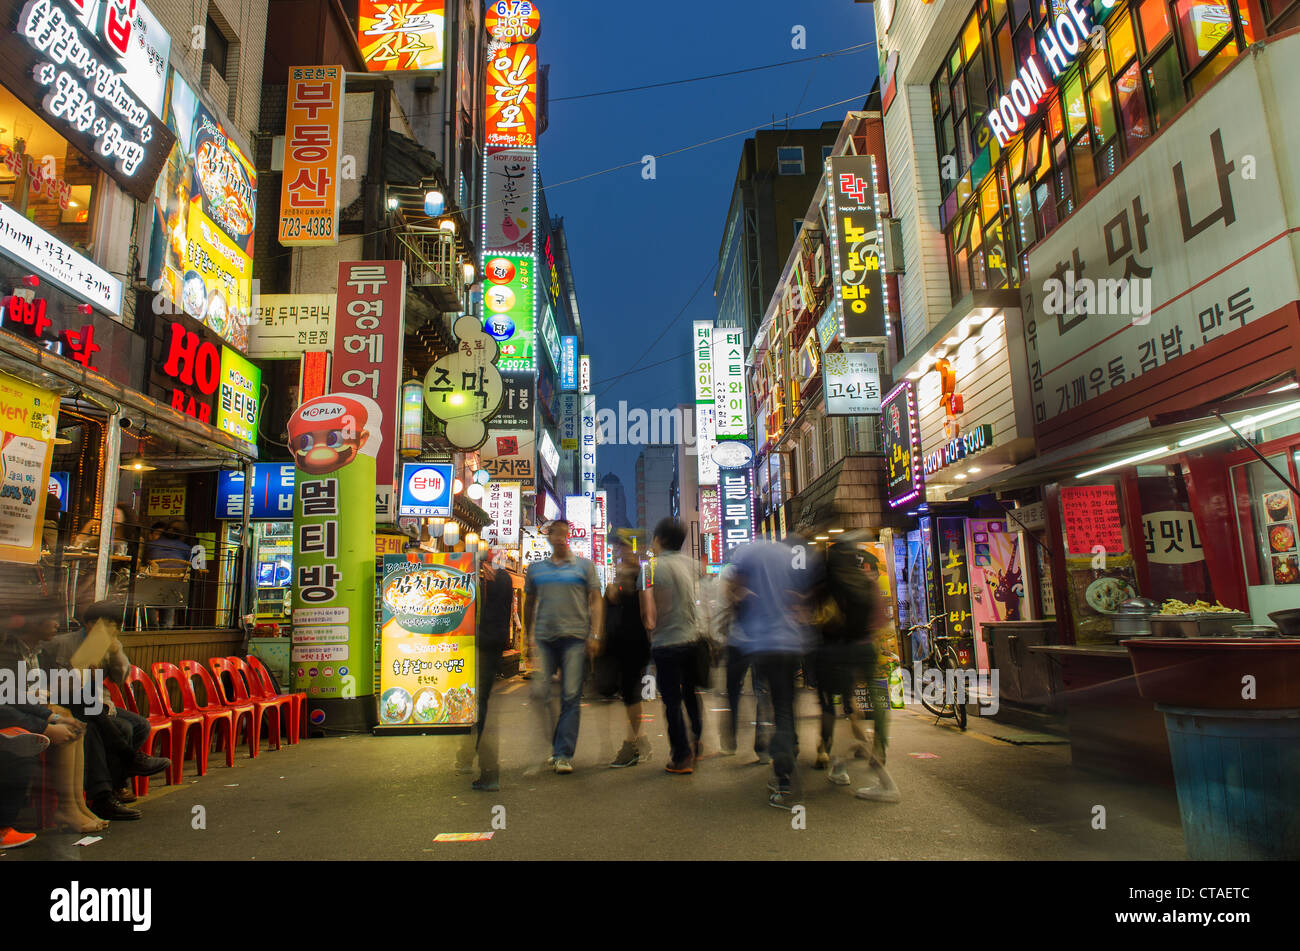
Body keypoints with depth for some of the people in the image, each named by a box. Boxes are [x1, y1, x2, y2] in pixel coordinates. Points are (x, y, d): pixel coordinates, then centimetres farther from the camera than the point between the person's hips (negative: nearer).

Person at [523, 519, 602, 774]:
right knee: (538, 692, -2)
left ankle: (563, 754, 3)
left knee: (571, 696, -4)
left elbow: (596, 601, 6)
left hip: (575, 637, -2)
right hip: (543, 638, 2)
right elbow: (529, 603, 21)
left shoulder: (584, 565, 10)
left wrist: (594, 635, -4)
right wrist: (527, 636, 17)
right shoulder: (536, 568, 15)